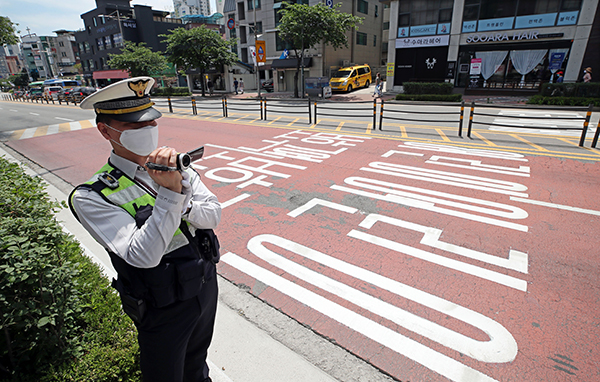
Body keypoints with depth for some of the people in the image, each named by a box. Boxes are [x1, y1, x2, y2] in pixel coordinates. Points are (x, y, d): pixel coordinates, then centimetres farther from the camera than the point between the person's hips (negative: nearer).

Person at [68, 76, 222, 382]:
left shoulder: (177, 167, -5)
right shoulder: (92, 197, -20)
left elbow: (213, 215, -9)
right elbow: (143, 256, -30)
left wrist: (183, 204, -28)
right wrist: (170, 193, -37)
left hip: (207, 286, 5)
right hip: (165, 310, -4)